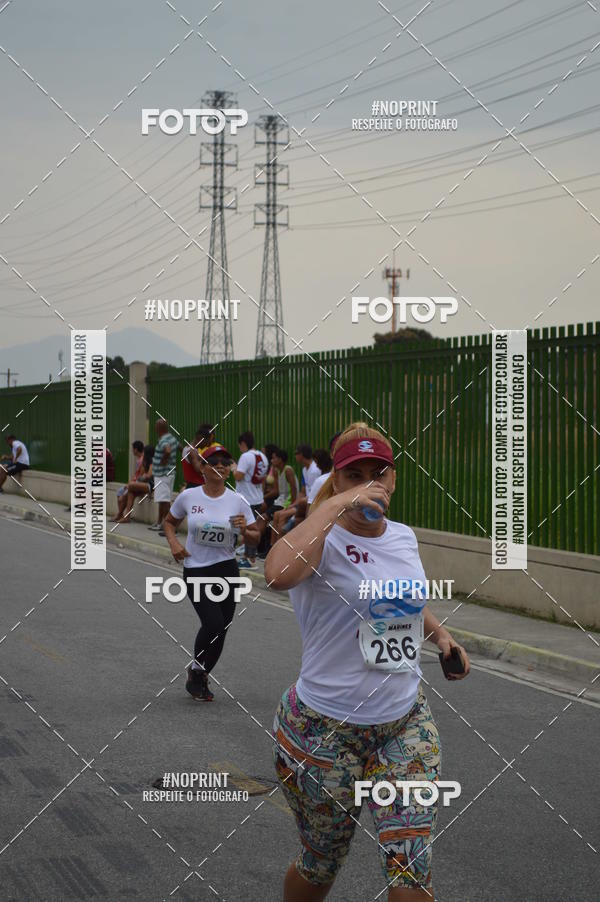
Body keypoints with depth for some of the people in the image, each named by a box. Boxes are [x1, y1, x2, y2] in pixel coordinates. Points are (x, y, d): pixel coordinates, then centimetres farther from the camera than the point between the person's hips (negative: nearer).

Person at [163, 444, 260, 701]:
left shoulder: (237, 501, -2)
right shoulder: (188, 497, -3)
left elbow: (255, 538, 4)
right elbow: (169, 521, 14)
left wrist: (244, 530, -18)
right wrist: (174, 543, -4)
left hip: (227, 570, 2)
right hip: (195, 571, -2)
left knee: (220, 630, 5)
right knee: (213, 623, -18)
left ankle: (200, 677, 28)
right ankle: (197, 670, 8)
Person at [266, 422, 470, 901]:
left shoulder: (405, 537, 5)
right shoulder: (325, 540, -15)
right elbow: (279, 572, -41)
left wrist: (440, 633, 10)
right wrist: (334, 505, -34)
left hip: (406, 723, 5)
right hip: (326, 730, -4)